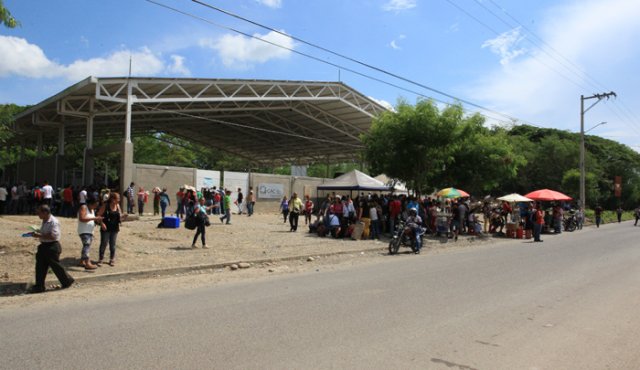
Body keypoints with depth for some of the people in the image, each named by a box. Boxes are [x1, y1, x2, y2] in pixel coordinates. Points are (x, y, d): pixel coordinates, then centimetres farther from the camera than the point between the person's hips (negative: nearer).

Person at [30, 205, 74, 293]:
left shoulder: (54, 222, -19)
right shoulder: (44, 221, 11)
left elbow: (52, 236, -26)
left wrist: (39, 235, -24)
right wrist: (37, 232, 8)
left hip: (52, 247, -9)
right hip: (44, 246, 9)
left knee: (55, 265, 1)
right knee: (40, 266, 8)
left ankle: (67, 280, 19)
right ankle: (39, 286, 15)